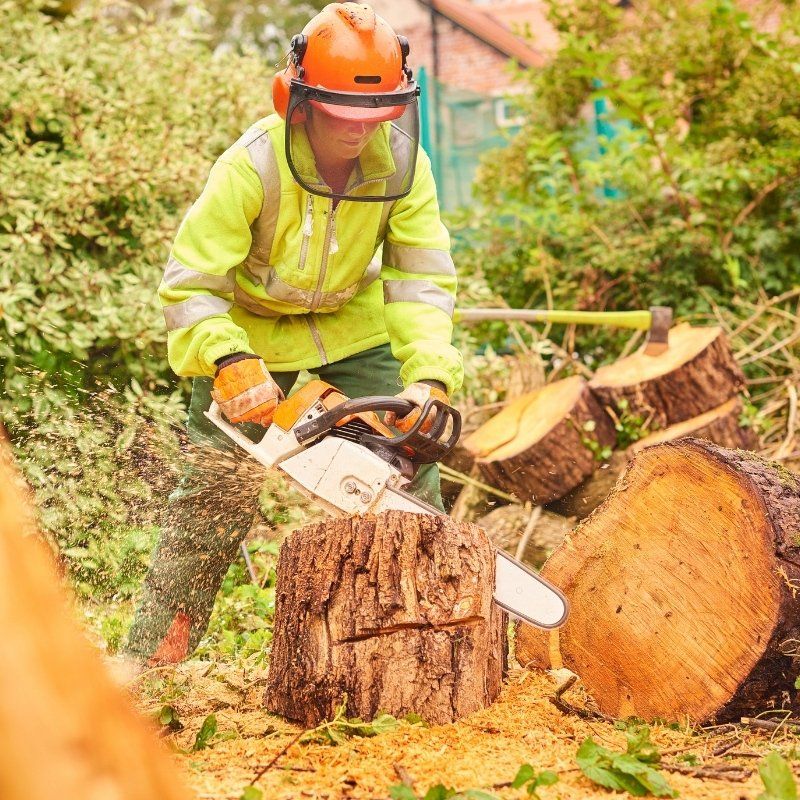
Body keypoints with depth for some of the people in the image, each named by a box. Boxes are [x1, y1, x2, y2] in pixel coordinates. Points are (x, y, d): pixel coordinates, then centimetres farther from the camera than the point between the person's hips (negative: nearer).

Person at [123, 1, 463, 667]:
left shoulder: (402, 162, -21)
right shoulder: (252, 166, -31)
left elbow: (423, 280, -19)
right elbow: (190, 284, -28)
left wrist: (430, 377, -34)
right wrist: (231, 365, -44)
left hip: (352, 322, 3)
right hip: (249, 325, -3)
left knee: (410, 468, -4)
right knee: (217, 493, -6)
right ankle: (150, 662, 4)